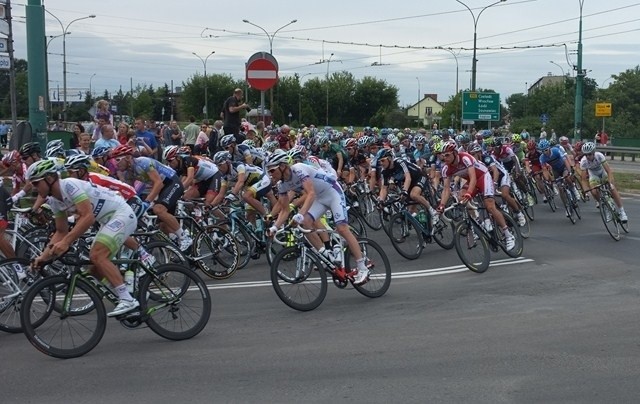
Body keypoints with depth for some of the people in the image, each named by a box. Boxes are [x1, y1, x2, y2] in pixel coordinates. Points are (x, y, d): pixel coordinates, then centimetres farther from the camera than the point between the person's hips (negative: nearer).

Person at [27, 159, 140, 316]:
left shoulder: (69, 185, -21)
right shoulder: (54, 200, 7)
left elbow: (88, 217, -30)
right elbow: (61, 231, 15)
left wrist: (66, 242, -33)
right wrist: (43, 256, 7)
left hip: (122, 214, -10)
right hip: (109, 220, 10)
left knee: (96, 256, -22)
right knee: (97, 268, 10)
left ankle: (128, 300, -22)